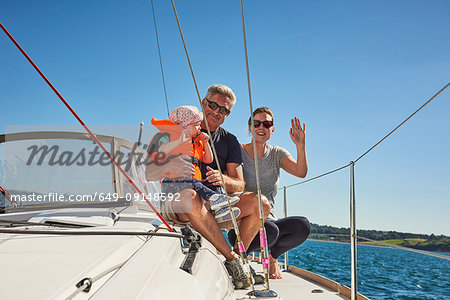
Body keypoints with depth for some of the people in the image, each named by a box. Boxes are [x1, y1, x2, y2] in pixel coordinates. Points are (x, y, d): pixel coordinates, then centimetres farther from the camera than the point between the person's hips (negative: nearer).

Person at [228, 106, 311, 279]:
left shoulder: (277, 154, 9)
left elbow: (301, 173, -8)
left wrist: (300, 146, -25)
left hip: (269, 220, 4)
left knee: (303, 225, -26)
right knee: (271, 230, -36)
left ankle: (272, 255, 4)